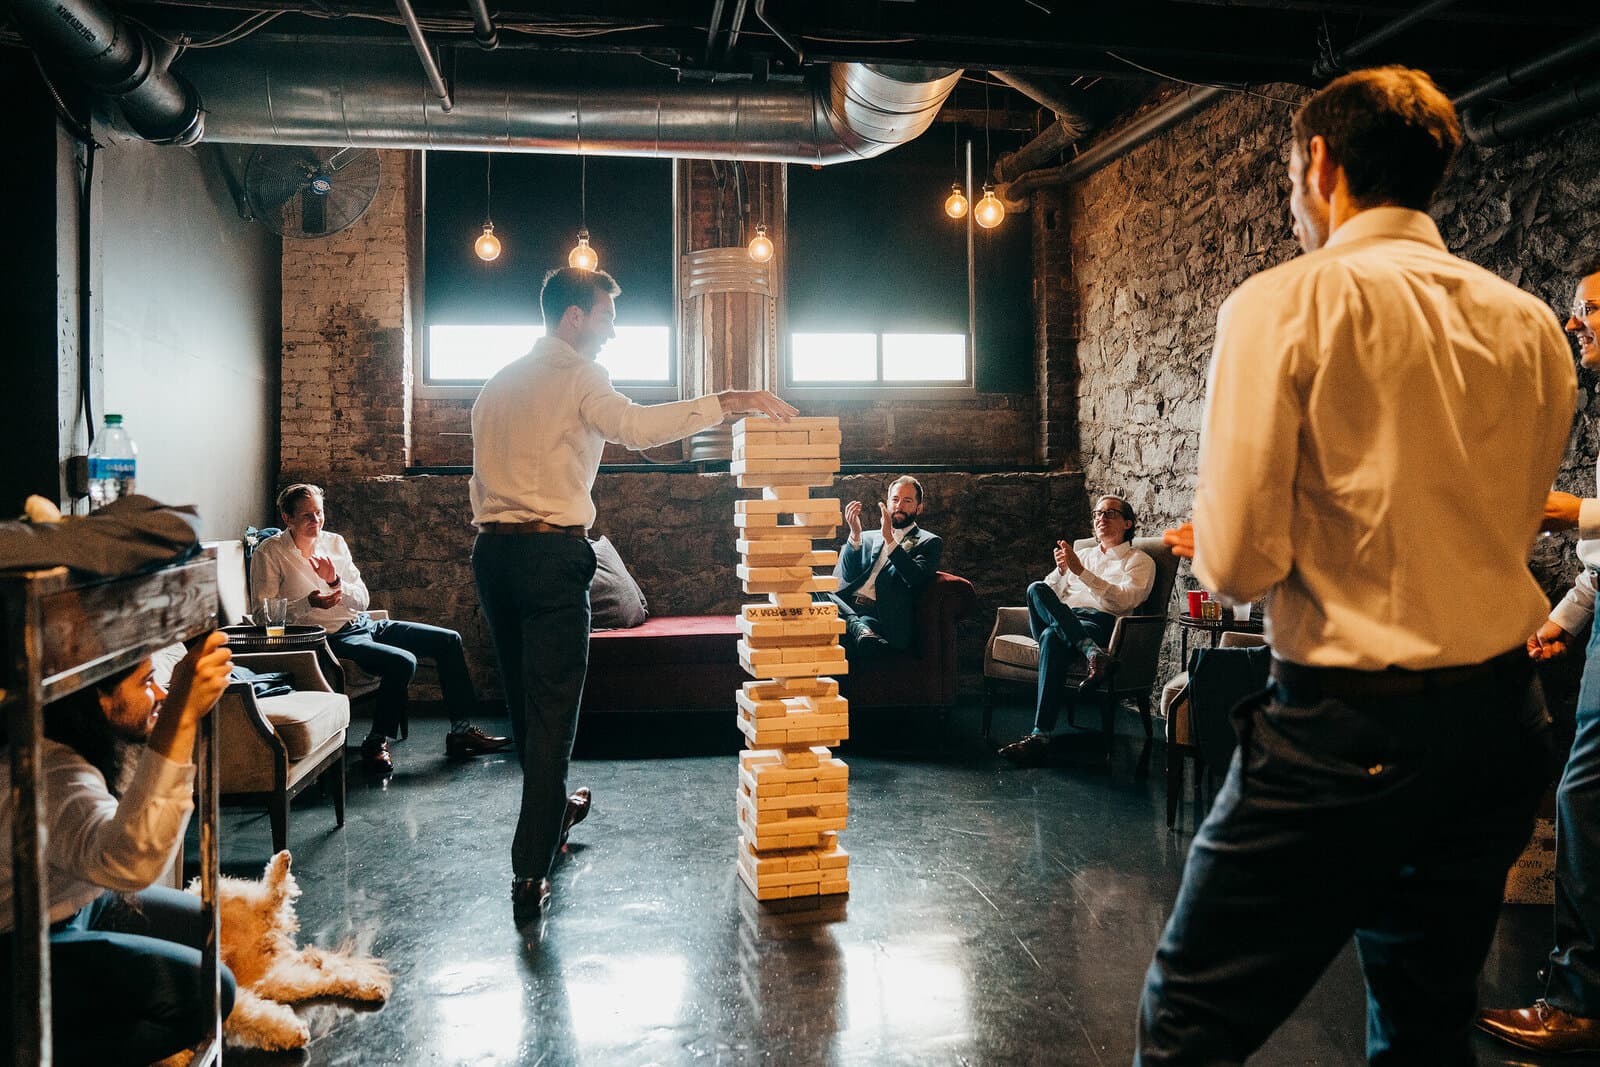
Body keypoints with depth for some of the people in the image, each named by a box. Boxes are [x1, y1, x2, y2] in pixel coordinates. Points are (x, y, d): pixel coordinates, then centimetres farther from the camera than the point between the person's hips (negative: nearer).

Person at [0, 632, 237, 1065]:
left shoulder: (92, 741, -5)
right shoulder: (51, 773, -34)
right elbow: (127, 862, -55)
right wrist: (181, 717, -60)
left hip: (79, 903, 9)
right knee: (207, 990, -20)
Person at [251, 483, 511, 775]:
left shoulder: (335, 542, 10)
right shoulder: (269, 554, -5)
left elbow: (363, 599, 6)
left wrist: (335, 581, -14)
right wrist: (308, 603, -27)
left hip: (364, 624, 8)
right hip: (331, 637, -7)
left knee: (449, 641, 0)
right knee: (403, 662, -31)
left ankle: (461, 732, 7)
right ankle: (375, 744, -13)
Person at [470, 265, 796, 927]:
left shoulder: (498, 384, 20)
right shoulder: (577, 376, -6)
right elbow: (637, 426, -26)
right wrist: (729, 401, -26)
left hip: (492, 549, 8)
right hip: (550, 552, -8)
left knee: (525, 699, 20)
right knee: (552, 710, -6)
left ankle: (553, 810, 41)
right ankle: (530, 876, -7)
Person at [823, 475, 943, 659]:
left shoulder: (929, 542, 15)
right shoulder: (867, 538, 28)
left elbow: (915, 577, -6)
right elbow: (849, 576, 10)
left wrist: (889, 539, -14)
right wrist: (855, 533, -4)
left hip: (879, 615, -5)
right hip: (845, 606, 5)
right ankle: (860, 630, -40)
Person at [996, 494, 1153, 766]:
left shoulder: (1140, 561, 17)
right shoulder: (1081, 553, 33)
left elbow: (1122, 602, -4)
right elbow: (1050, 594, 21)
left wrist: (1080, 571, -11)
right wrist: (1061, 570, 0)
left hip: (1101, 623, -5)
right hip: (1064, 618, 5)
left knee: (1053, 637, -38)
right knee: (1036, 590, -29)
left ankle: (1041, 736, -47)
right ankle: (1091, 652, -44)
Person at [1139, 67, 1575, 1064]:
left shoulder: (1288, 302, -11)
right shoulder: (1531, 326, 7)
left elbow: (1238, 560, -15)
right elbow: (1502, 532, 17)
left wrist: (1222, 544, 8)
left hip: (1349, 728, -7)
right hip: (1503, 720, 7)